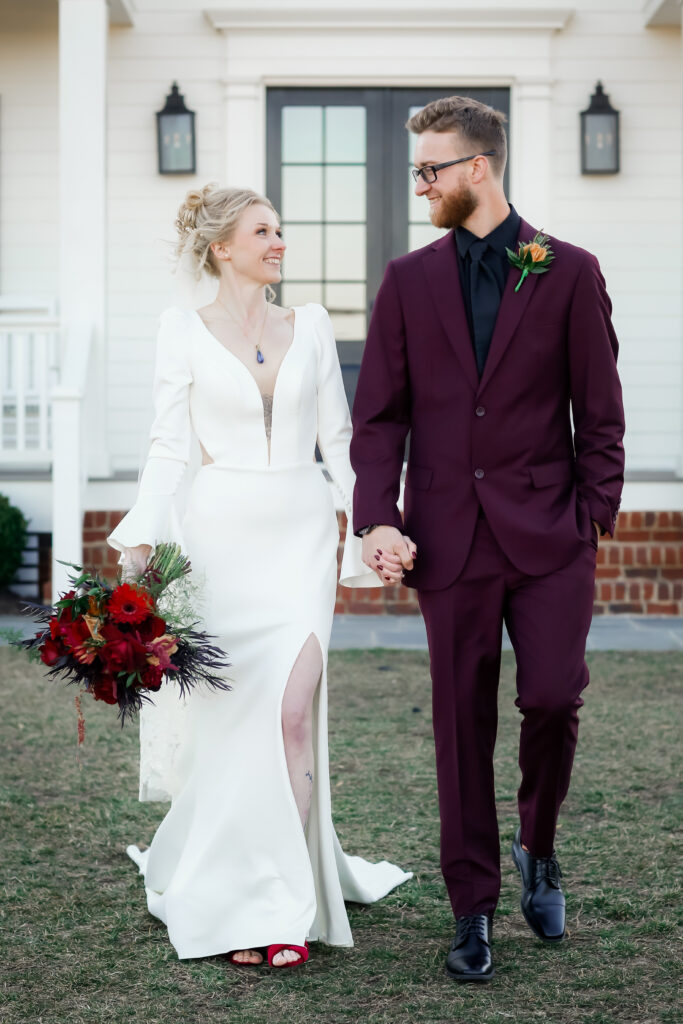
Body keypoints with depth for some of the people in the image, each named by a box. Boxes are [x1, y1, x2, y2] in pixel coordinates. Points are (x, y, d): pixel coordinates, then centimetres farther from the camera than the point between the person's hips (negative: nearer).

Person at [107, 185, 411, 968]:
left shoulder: (311, 326, 10)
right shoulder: (185, 329, 3)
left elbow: (338, 438, 12)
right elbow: (169, 446, 0)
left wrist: (366, 530, 7)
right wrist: (141, 543, -10)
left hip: (301, 532, 2)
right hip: (222, 531, -1)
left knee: (294, 710, -9)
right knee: (231, 714, 1)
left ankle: (286, 904, -1)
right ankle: (236, 903, 16)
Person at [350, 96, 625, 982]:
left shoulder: (569, 272, 3)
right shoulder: (410, 281, 8)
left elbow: (599, 409, 4)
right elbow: (379, 415, 6)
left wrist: (597, 514, -4)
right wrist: (378, 519, -6)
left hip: (547, 533, -1)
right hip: (451, 535, 2)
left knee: (553, 698, -9)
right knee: (463, 725, 5)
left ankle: (539, 847, 22)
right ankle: (473, 910, 17)